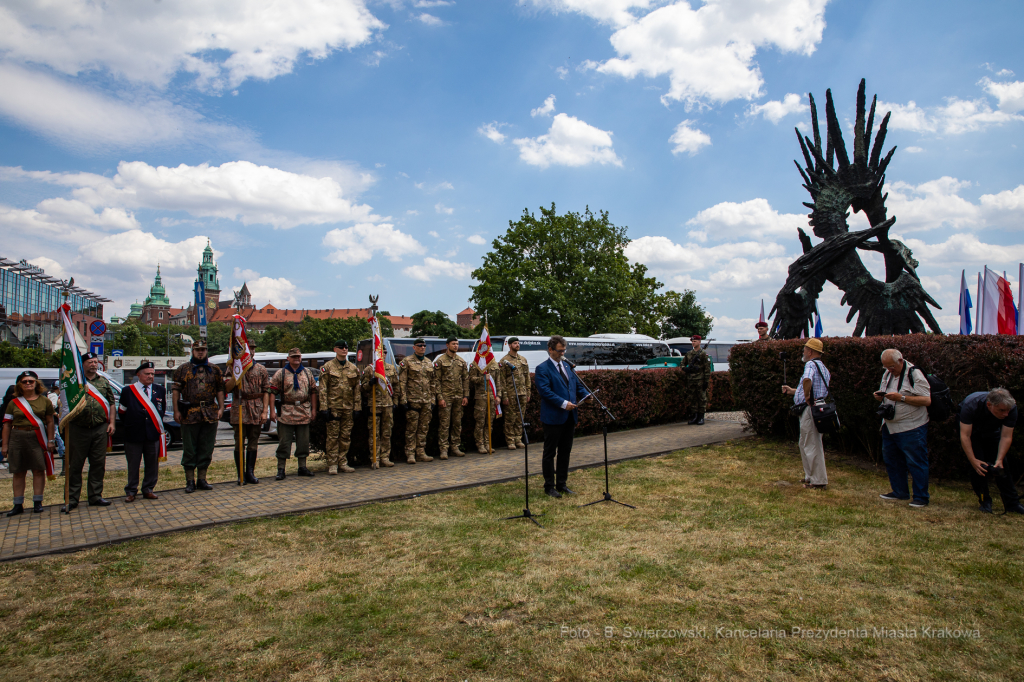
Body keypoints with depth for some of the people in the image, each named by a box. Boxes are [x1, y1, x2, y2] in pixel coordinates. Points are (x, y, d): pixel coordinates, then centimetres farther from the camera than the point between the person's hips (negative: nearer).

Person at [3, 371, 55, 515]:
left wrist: (50, 440, -1)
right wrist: (5, 445, 4)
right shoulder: (13, 403, 7)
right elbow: (7, 425, 8)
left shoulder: (45, 401, 5)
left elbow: (50, 422, 5)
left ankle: (37, 502, 8)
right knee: (18, 472, 6)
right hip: (17, 439, 1)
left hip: (37, 439, -1)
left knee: (38, 470, 0)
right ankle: (18, 505, 12)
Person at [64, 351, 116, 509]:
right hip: (79, 429, -3)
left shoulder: (104, 382, 13)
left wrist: (111, 422, 5)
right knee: (75, 465, 3)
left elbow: (111, 404, 13)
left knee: (98, 464, 6)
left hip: (100, 429, 3)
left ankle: (95, 496, 15)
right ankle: (72, 498, 12)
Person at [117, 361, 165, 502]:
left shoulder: (160, 391, 8)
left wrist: (158, 425, 8)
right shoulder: (127, 391, 3)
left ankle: (148, 489, 19)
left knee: (152, 464, 7)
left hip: (153, 434, 2)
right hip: (134, 434, -2)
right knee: (133, 465, 6)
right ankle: (131, 492, 17)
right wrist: (128, 427, 7)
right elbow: (122, 412, 8)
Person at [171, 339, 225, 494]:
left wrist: (221, 408, 2)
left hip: (210, 415, 2)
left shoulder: (215, 370, 11)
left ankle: (202, 479, 18)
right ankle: (190, 481, 12)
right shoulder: (183, 369, 5)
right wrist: (176, 411, -5)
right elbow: (175, 391, 2)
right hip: (189, 415, -2)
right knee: (189, 450, 3)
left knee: (206, 449, 7)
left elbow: (220, 390, 12)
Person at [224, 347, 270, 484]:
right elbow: (227, 388, -4)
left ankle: (250, 473, 13)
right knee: (239, 443, 2)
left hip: (256, 410, 1)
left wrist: (265, 411, -2)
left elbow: (266, 391, 6)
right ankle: (241, 474, 10)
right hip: (239, 410, -1)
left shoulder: (261, 369, 9)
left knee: (253, 443, 6)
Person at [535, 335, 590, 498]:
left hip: (570, 416, 7)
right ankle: (549, 486, 14)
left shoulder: (567, 365, 14)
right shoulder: (543, 368, -8)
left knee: (565, 452, 14)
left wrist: (586, 395, -5)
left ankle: (561, 484, 25)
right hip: (553, 417, -7)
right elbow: (545, 390, -19)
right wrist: (563, 403, -25)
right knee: (550, 453, 4)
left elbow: (577, 384, 15)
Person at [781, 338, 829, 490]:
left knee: (812, 446, -4)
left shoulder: (811, 364, -13)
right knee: (805, 444, 19)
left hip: (810, 409, -10)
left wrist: (807, 396, -22)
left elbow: (807, 380, -36)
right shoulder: (821, 367, 19)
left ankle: (819, 481, 2)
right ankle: (810, 476, 27)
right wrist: (792, 391, 32)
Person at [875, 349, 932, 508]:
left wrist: (901, 397, -25)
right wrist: (879, 396, -1)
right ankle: (899, 492, 27)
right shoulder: (887, 374, 11)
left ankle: (921, 497, 8)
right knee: (891, 460, 14)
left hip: (911, 428, -8)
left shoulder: (914, 374, -12)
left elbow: (927, 400, -18)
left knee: (916, 462, -2)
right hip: (890, 427, 8)